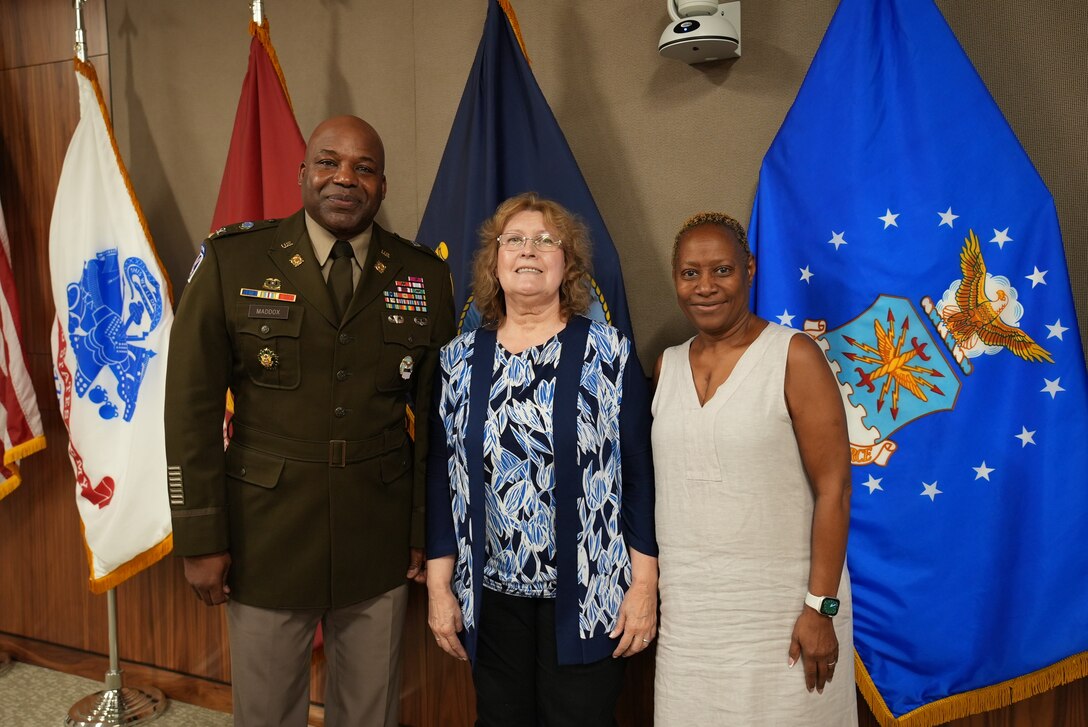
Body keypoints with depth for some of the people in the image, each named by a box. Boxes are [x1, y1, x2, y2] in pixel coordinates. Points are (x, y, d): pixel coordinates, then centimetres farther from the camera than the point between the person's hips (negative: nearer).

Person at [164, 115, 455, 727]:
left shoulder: (425, 277, 0)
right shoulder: (232, 260, -4)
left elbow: (437, 415, 2)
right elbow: (192, 405, -4)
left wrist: (427, 530, 3)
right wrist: (200, 538, -5)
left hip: (381, 546, 2)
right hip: (265, 542, -1)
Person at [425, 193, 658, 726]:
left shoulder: (609, 353, -5)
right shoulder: (460, 360, 2)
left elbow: (639, 476, -6)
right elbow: (442, 479, 4)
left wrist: (644, 585, -8)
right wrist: (439, 587, 3)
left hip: (587, 596, -2)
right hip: (491, 594, 3)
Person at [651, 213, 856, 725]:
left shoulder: (794, 356, -9)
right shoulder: (667, 366, 5)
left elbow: (833, 490, -11)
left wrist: (821, 606, -14)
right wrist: (651, 588, 9)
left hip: (782, 604, -4)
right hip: (687, 606, 4)